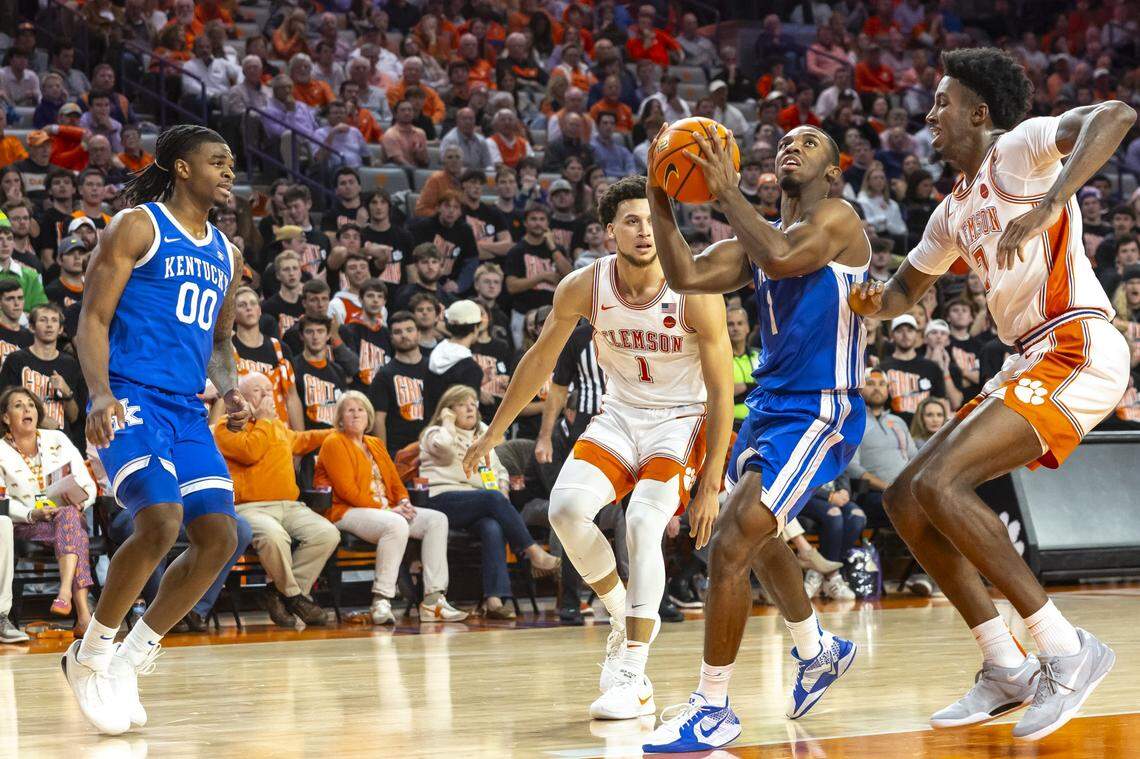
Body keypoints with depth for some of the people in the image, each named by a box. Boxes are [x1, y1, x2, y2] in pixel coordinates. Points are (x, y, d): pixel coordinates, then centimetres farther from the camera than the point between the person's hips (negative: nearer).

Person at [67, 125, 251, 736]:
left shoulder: (225, 255, 19)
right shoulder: (136, 227, -1)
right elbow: (93, 319, -6)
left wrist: (228, 389, 7)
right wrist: (101, 394, -22)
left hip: (187, 410, 8)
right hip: (132, 400, -7)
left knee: (219, 537, -5)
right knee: (161, 521, -25)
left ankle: (127, 661, 8)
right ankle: (90, 654, -5)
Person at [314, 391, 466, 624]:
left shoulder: (375, 445, 25)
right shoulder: (334, 443, -1)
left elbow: (395, 481, 21)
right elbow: (346, 489, -12)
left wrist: (404, 502, -2)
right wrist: (384, 509, -16)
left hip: (386, 511, 8)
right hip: (346, 513, -8)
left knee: (437, 520, -10)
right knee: (396, 525, -37)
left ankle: (433, 600, -19)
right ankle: (381, 601, -37)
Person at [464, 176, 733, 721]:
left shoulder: (696, 293, -23)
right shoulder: (584, 287, -13)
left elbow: (722, 393, -17)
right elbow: (540, 359, 4)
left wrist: (710, 486, -20)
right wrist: (495, 430, 11)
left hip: (682, 420, -4)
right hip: (620, 415, 4)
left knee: (643, 522, -26)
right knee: (566, 507, -20)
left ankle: (633, 678, -23)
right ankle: (623, 616, 6)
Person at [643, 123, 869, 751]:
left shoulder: (836, 219, -8)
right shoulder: (758, 238, 14)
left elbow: (782, 258, -30)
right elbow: (687, 277, 0)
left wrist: (727, 192, -23)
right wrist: (661, 204, -11)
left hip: (819, 412, -10)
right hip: (770, 406, 10)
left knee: (730, 547, -18)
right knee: (755, 537, 27)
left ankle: (712, 708, -10)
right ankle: (819, 651, 52)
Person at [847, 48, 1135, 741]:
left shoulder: (1019, 148, -4)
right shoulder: (956, 210, 22)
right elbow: (910, 285, 36)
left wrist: (1047, 205, -34)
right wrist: (876, 303, 10)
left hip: (1077, 347, -10)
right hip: (1030, 364, 10)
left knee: (938, 484, -22)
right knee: (906, 500, 7)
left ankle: (1067, 650, -17)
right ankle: (1007, 670, 8)